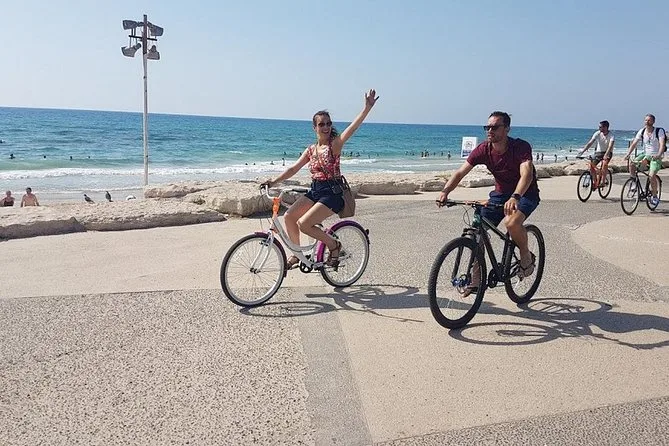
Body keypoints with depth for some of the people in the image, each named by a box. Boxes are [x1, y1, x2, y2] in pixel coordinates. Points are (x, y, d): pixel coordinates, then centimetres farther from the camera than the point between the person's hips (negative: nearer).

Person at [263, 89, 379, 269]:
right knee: (288, 216, -9)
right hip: (315, 191, 6)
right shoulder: (311, 150, 10)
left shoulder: (335, 144, -6)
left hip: (332, 193, -6)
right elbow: (294, 168, 12)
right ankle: (296, 254, 10)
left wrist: (368, 107, -32)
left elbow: (353, 126, -20)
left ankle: (334, 245, 2)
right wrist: (274, 181, 3)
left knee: (303, 223, -18)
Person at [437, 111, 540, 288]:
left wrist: (515, 197, -58)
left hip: (525, 193, -5)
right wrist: (445, 192, -35)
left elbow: (526, 175, -40)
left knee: (511, 222, -34)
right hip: (500, 193, 5)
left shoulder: (521, 147, -25)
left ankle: (527, 256, -3)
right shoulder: (483, 150, -12)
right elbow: (460, 172, -17)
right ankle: (476, 279, 6)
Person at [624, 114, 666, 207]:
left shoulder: (659, 131, -12)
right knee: (632, 163, -23)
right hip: (646, 155, 5)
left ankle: (655, 197, -5)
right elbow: (634, 143, -6)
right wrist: (628, 154, -22)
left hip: (656, 157, -4)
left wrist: (659, 155, -43)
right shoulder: (641, 131, -1)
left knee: (652, 175, -23)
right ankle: (634, 183, -4)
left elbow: (662, 144, -25)